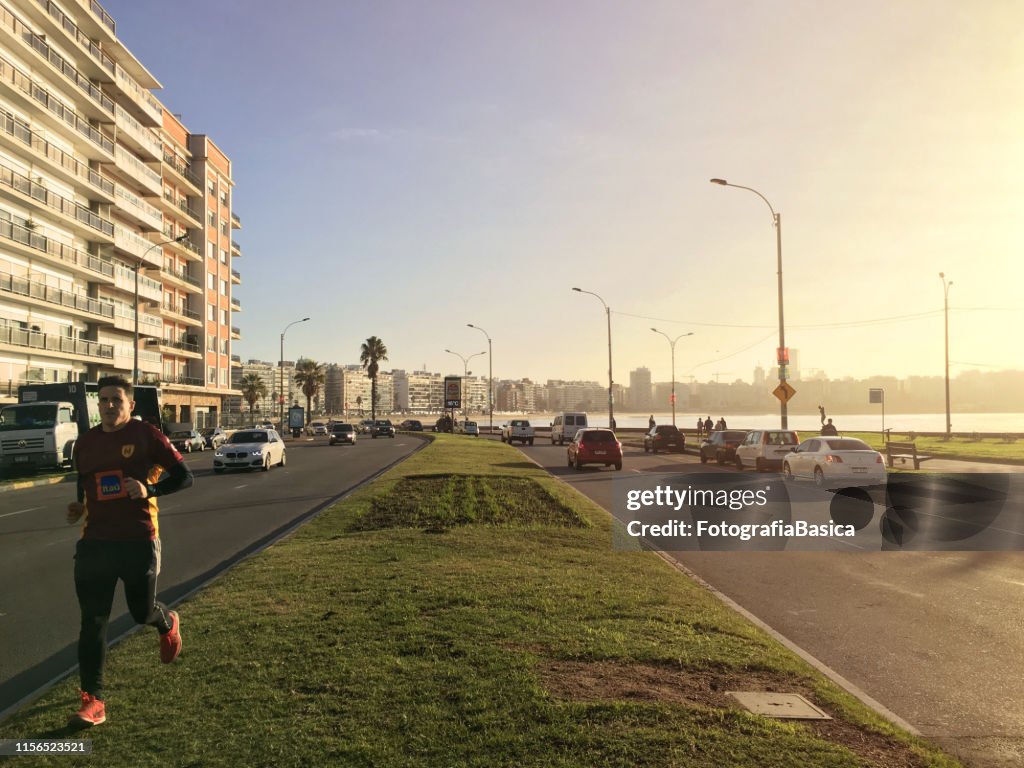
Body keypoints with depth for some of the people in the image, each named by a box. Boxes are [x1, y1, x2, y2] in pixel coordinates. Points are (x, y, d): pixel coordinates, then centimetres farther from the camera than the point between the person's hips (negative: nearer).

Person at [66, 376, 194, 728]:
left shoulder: (146, 435, -5)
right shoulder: (85, 442, 9)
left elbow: (184, 476, -5)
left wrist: (150, 490, -21)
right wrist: (79, 507, 6)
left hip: (139, 540, -3)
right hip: (94, 540, 4)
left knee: (142, 611, 8)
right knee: (92, 621, -1)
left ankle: (168, 624, 46)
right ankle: (92, 700, 6)